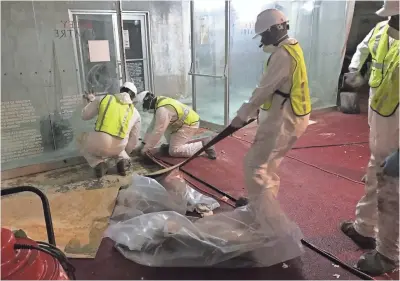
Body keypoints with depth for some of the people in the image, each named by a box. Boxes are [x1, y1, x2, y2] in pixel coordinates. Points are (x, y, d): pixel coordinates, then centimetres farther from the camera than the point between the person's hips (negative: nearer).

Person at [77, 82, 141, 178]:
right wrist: (125, 154, 40)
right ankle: (122, 160, 10)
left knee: (81, 139, 32)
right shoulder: (135, 112, 16)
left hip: (99, 143, -3)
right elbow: (133, 140, 22)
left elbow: (85, 115, 19)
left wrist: (92, 101, 38)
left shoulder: (104, 98, 9)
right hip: (118, 148, 3)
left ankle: (99, 164, 10)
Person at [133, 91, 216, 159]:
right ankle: (173, 145, 19)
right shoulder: (159, 102, 8)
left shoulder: (162, 110, -24)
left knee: (174, 151, -10)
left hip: (189, 124, -10)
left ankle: (203, 145, -10)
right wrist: (143, 143, 12)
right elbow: (153, 125, 12)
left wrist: (146, 148, -11)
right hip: (183, 122, 10)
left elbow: (158, 131, -22)